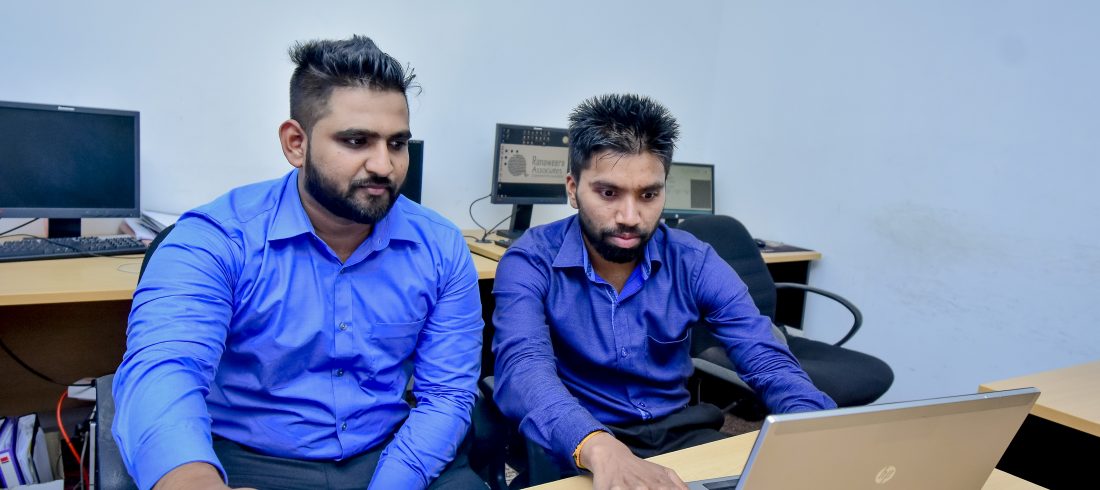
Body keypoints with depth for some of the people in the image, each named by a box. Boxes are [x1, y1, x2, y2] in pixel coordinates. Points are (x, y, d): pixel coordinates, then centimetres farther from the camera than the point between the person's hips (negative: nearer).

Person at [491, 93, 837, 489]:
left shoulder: (694, 262, -3)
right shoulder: (530, 262, -12)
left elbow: (769, 363, -7)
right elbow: (523, 368, -29)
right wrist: (601, 449, -49)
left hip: (680, 431, 4)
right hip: (579, 452, -3)